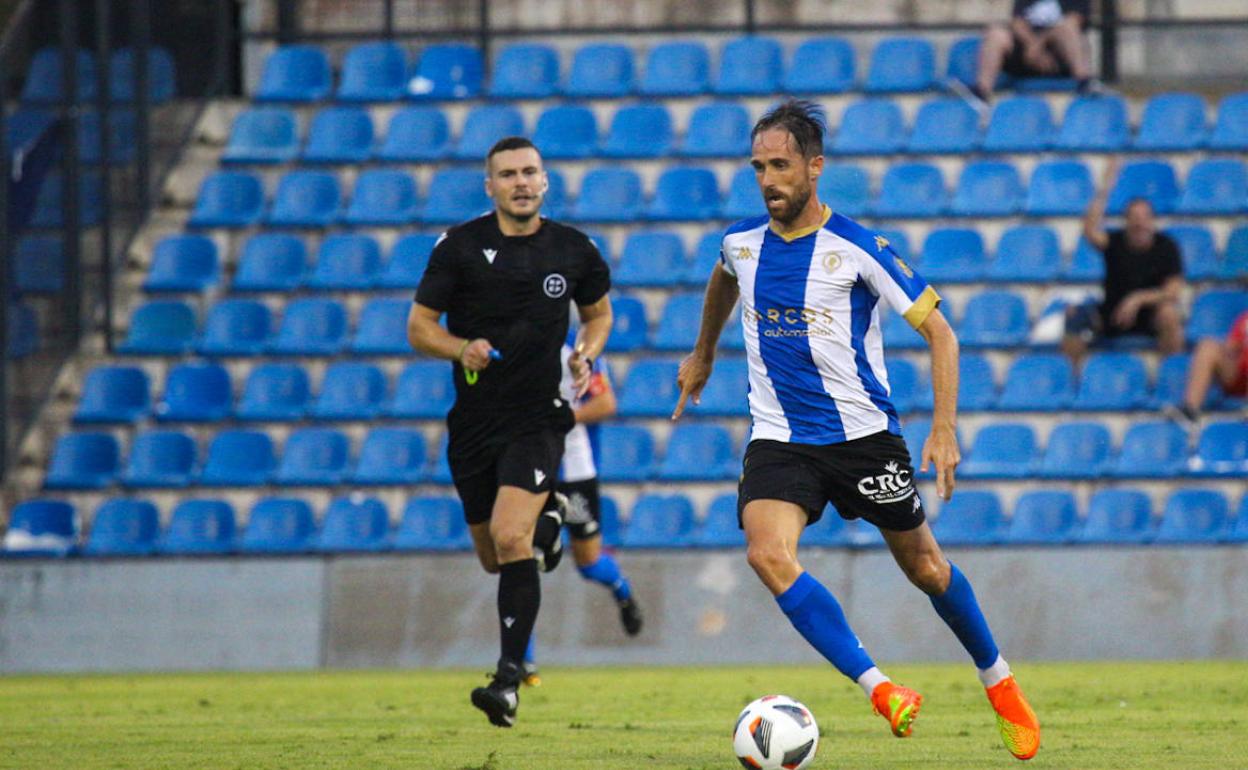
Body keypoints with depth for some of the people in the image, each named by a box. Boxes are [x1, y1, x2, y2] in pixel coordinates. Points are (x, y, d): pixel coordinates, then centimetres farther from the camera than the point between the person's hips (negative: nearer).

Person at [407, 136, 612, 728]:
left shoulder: (573, 251, 1)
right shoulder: (459, 247, -3)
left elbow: (598, 312, 19)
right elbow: (418, 327, 1)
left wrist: (586, 356, -2)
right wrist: (461, 348, -19)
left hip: (538, 419, -2)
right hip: (474, 423, 2)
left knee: (510, 539, -22)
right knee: (494, 558, 13)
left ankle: (509, 679, -21)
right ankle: (544, 522, 51)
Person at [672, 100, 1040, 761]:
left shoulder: (857, 249, -14)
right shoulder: (741, 242, 1)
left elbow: (938, 331, -10)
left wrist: (944, 429, -19)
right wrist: (702, 355, 39)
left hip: (863, 433, -3)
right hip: (779, 437, 3)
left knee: (922, 564, 10)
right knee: (767, 553, -25)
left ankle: (998, 681, 36)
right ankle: (881, 691, -25)